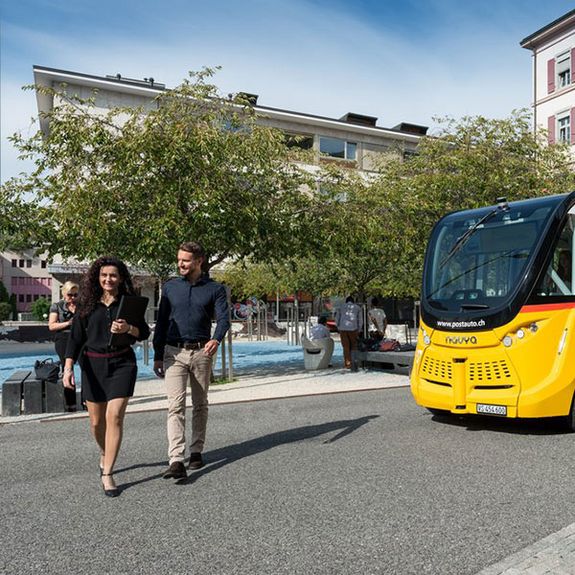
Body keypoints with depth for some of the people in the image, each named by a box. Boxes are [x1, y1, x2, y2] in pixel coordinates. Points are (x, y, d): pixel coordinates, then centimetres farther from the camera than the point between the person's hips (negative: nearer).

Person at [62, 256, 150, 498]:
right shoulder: (87, 304, 3)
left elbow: (144, 333, 3)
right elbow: (76, 337, 1)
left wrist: (128, 329, -18)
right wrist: (68, 367, -9)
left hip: (122, 363, -2)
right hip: (93, 364, 2)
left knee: (114, 416, -12)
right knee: (96, 421, 11)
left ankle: (107, 474, -2)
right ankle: (104, 454, 41)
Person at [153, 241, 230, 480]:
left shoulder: (215, 288, 3)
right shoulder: (170, 287, 9)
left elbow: (223, 318, -9)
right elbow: (161, 322, 11)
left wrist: (216, 339, -30)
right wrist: (157, 356, 9)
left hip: (201, 353, 0)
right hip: (174, 353, 0)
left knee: (200, 405, 10)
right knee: (175, 406, -10)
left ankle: (196, 451, 24)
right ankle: (176, 461, -13)